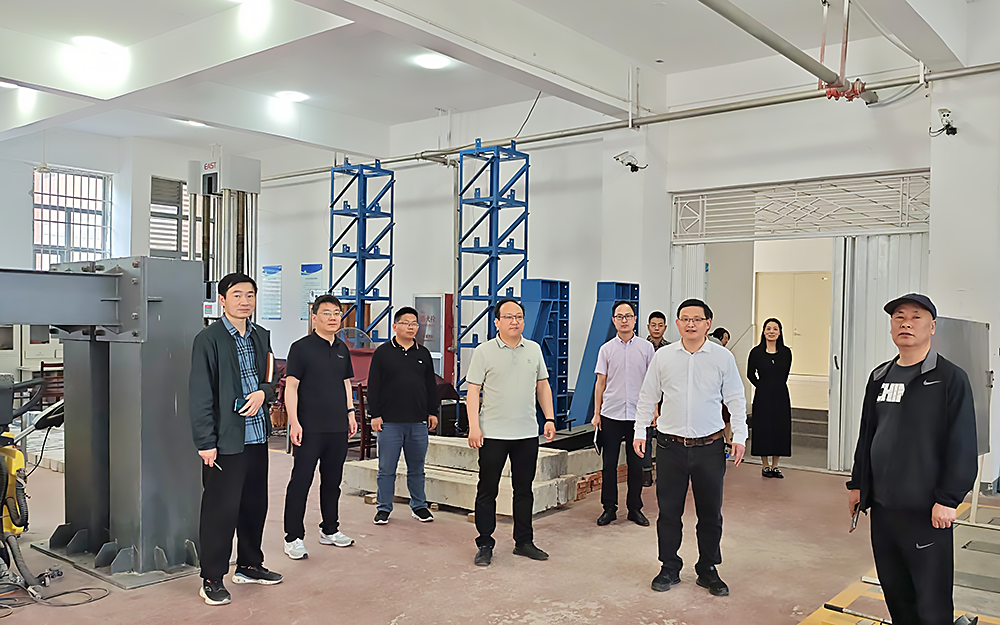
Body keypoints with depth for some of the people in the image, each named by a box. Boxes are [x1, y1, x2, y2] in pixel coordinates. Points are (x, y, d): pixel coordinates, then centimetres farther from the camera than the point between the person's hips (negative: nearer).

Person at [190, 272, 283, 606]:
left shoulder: (261, 336, 11)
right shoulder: (209, 339, -8)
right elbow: (200, 394, -11)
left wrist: (262, 393, -4)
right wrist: (206, 442, -14)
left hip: (257, 436, 7)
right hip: (225, 440, -6)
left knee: (255, 504, 16)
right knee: (220, 510, 1)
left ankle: (249, 565, 32)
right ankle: (212, 579, 14)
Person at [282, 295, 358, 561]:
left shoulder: (342, 349, 13)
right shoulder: (301, 347, -6)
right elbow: (291, 386, -9)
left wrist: (350, 413, 15)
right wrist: (294, 422, -15)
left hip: (338, 427, 6)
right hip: (309, 428, -6)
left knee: (333, 481, 15)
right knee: (301, 481, -1)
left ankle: (330, 530, 28)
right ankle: (294, 538, 7)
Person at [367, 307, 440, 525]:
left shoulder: (423, 354, 11)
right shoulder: (383, 352, 0)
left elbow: (431, 385, 16)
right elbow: (373, 386, -2)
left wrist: (432, 412, 11)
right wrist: (374, 414, -6)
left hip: (418, 422, 3)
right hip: (390, 421, -3)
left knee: (417, 468, 12)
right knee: (387, 468, 4)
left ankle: (418, 505, 25)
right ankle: (384, 508, 16)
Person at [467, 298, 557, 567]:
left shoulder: (534, 349, 8)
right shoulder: (484, 352, -4)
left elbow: (543, 386, 14)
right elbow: (473, 391, -5)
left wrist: (549, 418, 6)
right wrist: (474, 427, -13)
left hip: (527, 433, 4)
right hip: (493, 434, -3)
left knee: (524, 489, 13)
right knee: (487, 491, 4)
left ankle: (524, 542, 25)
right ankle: (485, 545, 16)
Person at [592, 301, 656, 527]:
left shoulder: (646, 348, 3)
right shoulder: (606, 349, 3)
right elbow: (600, 383, 6)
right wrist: (596, 413, 3)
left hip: (637, 414, 0)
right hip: (611, 414, 0)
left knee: (636, 464, 6)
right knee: (609, 463, 4)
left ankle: (635, 508, 18)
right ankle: (609, 508, 15)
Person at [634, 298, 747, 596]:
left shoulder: (723, 357, 1)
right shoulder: (663, 356, 2)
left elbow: (736, 400, 4)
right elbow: (647, 397, 9)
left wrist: (739, 436, -3)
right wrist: (640, 432, 6)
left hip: (709, 448, 0)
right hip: (670, 446, 1)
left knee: (710, 512, 9)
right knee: (669, 510, 7)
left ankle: (708, 571, 26)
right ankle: (669, 568, 23)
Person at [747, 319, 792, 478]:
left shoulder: (786, 352, 2)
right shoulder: (756, 352, -4)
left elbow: (785, 374, 15)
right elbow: (750, 374, 6)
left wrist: (778, 387, 9)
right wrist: (763, 387, 3)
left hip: (781, 396, 2)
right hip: (763, 397, -2)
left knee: (780, 428, 5)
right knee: (763, 428, 2)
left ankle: (775, 466, 18)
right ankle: (765, 465, 15)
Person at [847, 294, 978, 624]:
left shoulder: (951, 378, -8)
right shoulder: (880, 377, 10)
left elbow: (963, 445, -11)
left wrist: (948, 498, -15)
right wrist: (857, 484, 15)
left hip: (928, 510, -6)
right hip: (882, 505, 6)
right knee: (894, 590, 15)